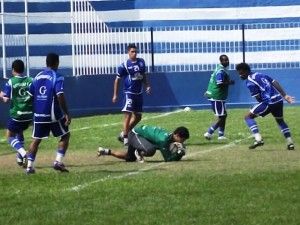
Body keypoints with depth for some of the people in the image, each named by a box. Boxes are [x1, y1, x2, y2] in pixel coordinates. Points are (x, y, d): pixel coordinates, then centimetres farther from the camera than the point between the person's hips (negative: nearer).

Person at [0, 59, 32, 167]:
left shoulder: (11, 82, -8)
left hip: (16, 114, -4)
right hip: (29, 115, 4)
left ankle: (23, 153, -13)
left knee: (10, 136, 11)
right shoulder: (31, 81, 0)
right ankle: (20, 155, 21)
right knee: (19, 132, 29)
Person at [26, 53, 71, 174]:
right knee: (65, 135, 11)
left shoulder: (37, 77, 9)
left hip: (38, 114, 5)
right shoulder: (57, 77, -10)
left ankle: (29, 166, 8)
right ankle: (58, 161, -2)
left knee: (36, 139, 14)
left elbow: (30, 95, 11)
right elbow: (60, 96, -20)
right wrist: (66, 114, -18)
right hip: (53, 114, -5)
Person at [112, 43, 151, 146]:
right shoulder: (124, 65, -10)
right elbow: (117, 79, -4)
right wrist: (115, 94, -5)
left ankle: (124, 133, 26)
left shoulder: (141, 62, 6)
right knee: (128, 114, -12)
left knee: (138, 116, 12)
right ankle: (125, 138, -6)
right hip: (129, 93, -7)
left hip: (139, 93, 7)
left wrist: (147, 86, 4)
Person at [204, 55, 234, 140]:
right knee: (221, 117, -6)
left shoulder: (222, 70, 13)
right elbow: (220, 84, -28)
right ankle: (209, 133, -3)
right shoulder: (221, 71, -19)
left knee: (223, 115, 16)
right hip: (216, 98, -11)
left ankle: (221, 135, 21)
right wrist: (230, 82, -17)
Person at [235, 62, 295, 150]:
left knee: (248, 117, 2)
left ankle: (258, 139, -13)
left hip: (269, 101, -8)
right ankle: (290, 143, 28)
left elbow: (258, 98, -8)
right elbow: (275, 83, 11)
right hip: (279, 100, 8)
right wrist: (285, 96, 7)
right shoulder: (261, 75, 20)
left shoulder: (249, 82, -4)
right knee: (280, 120, 31)